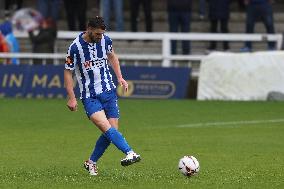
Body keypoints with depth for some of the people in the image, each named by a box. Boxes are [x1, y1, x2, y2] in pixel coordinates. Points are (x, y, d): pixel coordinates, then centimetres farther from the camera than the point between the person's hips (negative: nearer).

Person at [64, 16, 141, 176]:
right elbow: (68, 72, -4)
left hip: (109, 91, 5)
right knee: (106, 127, -25)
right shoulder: (75, 47, -13)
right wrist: (72, 98, -8)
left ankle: (91, 163, 17)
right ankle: (130, 153, -40)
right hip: (90, 96, -5)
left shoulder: (106, 40, 0)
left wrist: (120, 77, 13)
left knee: (112, 131, -1)